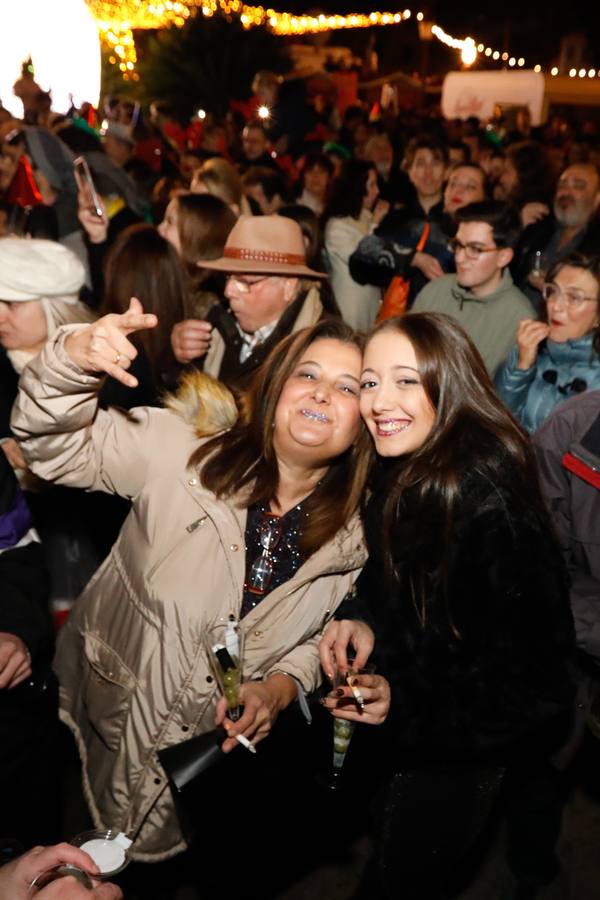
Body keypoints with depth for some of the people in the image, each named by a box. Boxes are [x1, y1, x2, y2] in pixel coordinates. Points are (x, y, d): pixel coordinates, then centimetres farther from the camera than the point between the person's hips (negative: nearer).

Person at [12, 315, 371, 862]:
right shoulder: (187, 452, -17)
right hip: (109, 720, -1)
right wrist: (77, 360, -37)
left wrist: (278, 690, -17)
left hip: (226, 737, 2)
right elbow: (55, 446, -18)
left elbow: (325, 639, 3)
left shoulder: (355, 531, -9)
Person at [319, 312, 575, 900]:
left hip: (459, 747, -7)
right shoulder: (401, 470, -7)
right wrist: (360, 619, -14)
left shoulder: (487, 503, -33)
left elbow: (530, 679, -27)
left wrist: (405, 707, -34)